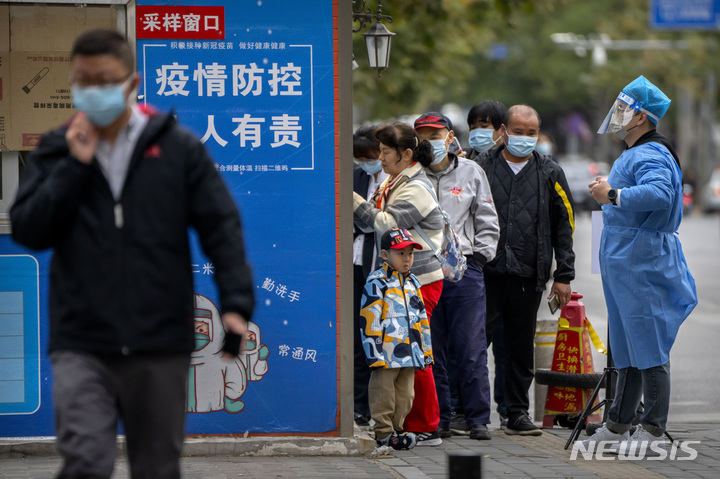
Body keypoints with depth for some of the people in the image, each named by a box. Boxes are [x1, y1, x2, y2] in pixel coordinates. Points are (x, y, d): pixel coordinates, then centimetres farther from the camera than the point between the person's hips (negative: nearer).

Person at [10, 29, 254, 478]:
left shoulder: (178, 148, 2)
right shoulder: (56, 151, 8)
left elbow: (221, 226, -1)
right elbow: (27, 230, -1)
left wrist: (236, 302, -13)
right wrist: (74, 166, -9)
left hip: (161, 344, 0)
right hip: (82, 344, 0)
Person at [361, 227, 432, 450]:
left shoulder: (412, 283, 16)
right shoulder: (376, 283, -6)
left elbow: (422, 318, 21)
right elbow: (370, 318, -10)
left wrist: (426, 350, 19)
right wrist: (374, 352, -15)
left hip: (410, 352, 7)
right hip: (387, 353, -7)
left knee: (405, 394, 10)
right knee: (384, 393, -2)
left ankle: (396, 429, 19)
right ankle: (383, 432, 4)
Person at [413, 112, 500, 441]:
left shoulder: (470, 172, 10)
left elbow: (488, 222, 14)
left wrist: (479, 256, 2)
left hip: (464, 269, 0)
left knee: (471, 349, -3)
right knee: (431, 350, 1)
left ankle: (478, 419, 2)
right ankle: (438, 419, 7)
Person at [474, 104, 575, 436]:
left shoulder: (550, 174, 10)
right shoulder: (481, 168, 5)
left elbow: (563, 225, 10)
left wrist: (564, 275, 5)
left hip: (528, 275, 1)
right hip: (483, 272, -1)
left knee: (522, 347, 7)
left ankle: (518, 414, 14)